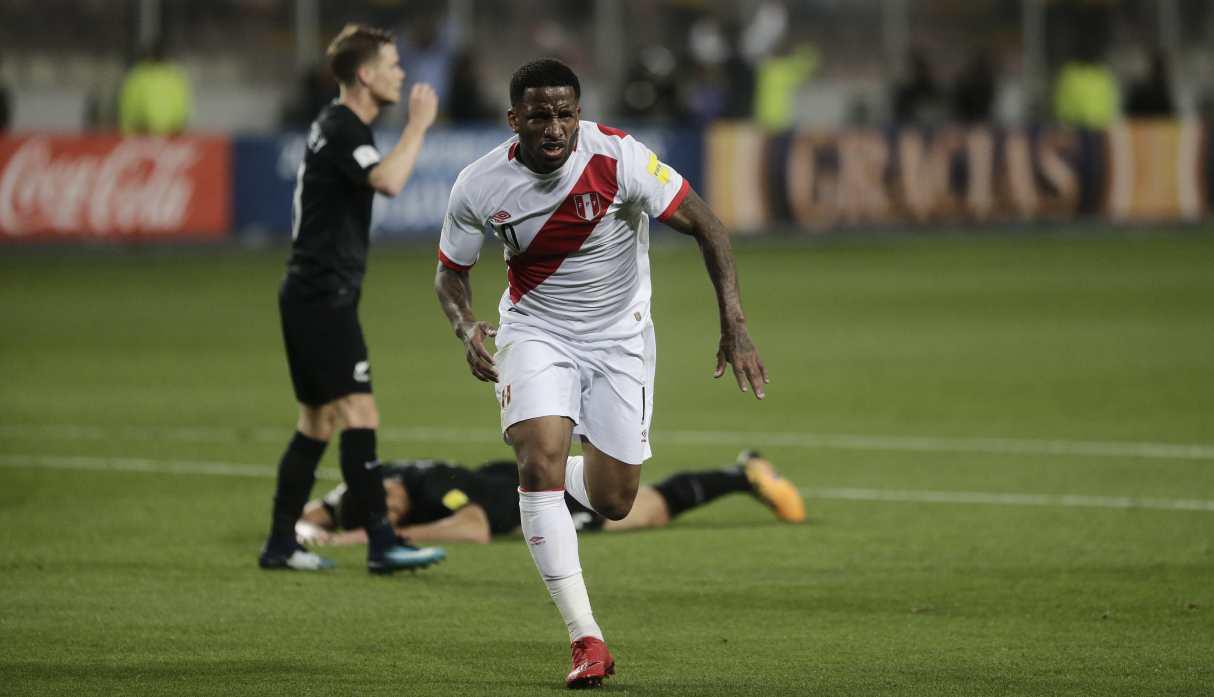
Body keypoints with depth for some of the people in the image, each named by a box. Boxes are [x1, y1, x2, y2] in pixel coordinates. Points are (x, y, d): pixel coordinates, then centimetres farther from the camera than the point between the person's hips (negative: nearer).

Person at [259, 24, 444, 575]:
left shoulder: (335, 126, 17)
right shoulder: (342, 130, -16)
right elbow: (389, 181, -33)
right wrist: (418, 125, -22)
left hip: (312, 295, 11)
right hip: (323, 295, -11)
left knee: (316, 422, 13)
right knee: (359, 416, -14)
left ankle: (280, 544, 16)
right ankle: (382, 545, -19)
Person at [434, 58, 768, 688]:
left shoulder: (617, 158, -22)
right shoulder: (480, 187, -16)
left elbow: (705, 225, -15)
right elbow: (450, 271, 1)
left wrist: (734, 326, -22)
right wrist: (465, 327, -21)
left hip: (620, 336, 0)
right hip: (536, 330, 0)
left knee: (612, 502, 1)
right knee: (540, 461, -25)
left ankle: (548, 475, 42)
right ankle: (585, 640, -21)